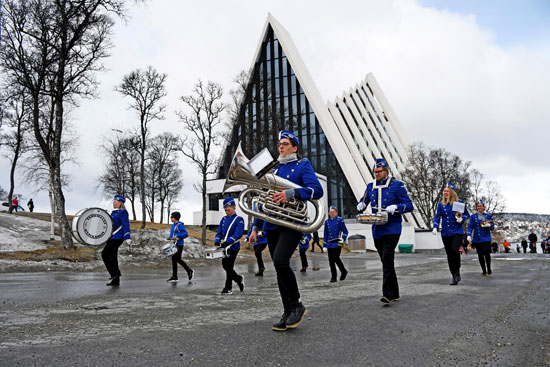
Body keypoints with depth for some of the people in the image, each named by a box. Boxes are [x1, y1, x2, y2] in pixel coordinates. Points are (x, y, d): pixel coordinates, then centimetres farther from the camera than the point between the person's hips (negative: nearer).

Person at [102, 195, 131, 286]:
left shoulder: (122, 212, -8)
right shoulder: (113, 212, 19)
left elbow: (126, 225, -15)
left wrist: (127, 238, -21)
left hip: (117, 238, -9)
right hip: (111, 238, 9)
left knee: (105, 254, -18)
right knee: (112, 257, 8)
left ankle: (115, 272, -10)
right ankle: (115, 280, 12)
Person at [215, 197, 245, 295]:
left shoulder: (239, 219, -8)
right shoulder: (224, 219, 11)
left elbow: (238, 234, -19)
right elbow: (219, 232, 12)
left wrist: (227, 241, -29)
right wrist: (217, 240, -9)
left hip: (233, 247, -7)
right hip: (224, 247, 7)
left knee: (229, 267, -3)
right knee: (225, 266, 11)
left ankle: (228, 288, 10)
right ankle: (239, 279, 32)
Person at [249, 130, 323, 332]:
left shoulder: (303, 166, 3)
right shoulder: (275, 170, 20)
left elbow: (317, 190, -14)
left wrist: (291, 193, -28)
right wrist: (256, 226, 16)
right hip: (272, 226, 7)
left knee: (280, 261, -24)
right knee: (280, 269, 6)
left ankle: (297, 306, -6)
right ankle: (288, 315, 15)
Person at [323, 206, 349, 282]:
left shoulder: (340, 220, 0)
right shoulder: (327, 222, 11)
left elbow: (345, 231, 3)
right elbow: (325, 234, 14)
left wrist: (342, 240, -11)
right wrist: (324, 245, 11)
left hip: (337, 243, -4)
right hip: (330, 244, 4)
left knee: (335, 257, -14)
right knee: (331, 260, 3)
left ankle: (343, 271, 8)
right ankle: (333, 277, 12)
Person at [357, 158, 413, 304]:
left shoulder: (397, 185, -1)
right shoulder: (371, 186, 13)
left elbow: (409, 205, -3)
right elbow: (363, 202, 22)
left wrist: (396, 207, -21)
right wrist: (360, 206, -2)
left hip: (392, 230, -6)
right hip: (377, 230, 6)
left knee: (387, 260, -18)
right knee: (386, 262, 12)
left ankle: (387, 294, -17)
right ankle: (394, 294, 23)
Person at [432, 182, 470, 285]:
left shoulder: (459, 202, 0)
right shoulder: (441, 204, 5)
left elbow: (467, 214, 9)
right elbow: (437, 217, 2)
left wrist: (461, 219, -12)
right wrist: (435, 227, -14)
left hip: (457, 232, -3)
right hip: (445, 233, 3)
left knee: (455, 250, -21)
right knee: (449, 254, 6)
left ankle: (457, 272, -1)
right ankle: (454, 276, 17)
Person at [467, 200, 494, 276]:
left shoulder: (489, 216, 8)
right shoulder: (473, 216, 8)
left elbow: (492, 228, 10)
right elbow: (470, 227, 3)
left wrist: (488, 225, -13)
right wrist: (469, 235, -12)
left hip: (486, 238, -1)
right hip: (477, 239, 1)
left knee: (486, 252, -17)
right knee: (480, 255, 3)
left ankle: (489, 269, 1)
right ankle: (484, 271, 13)